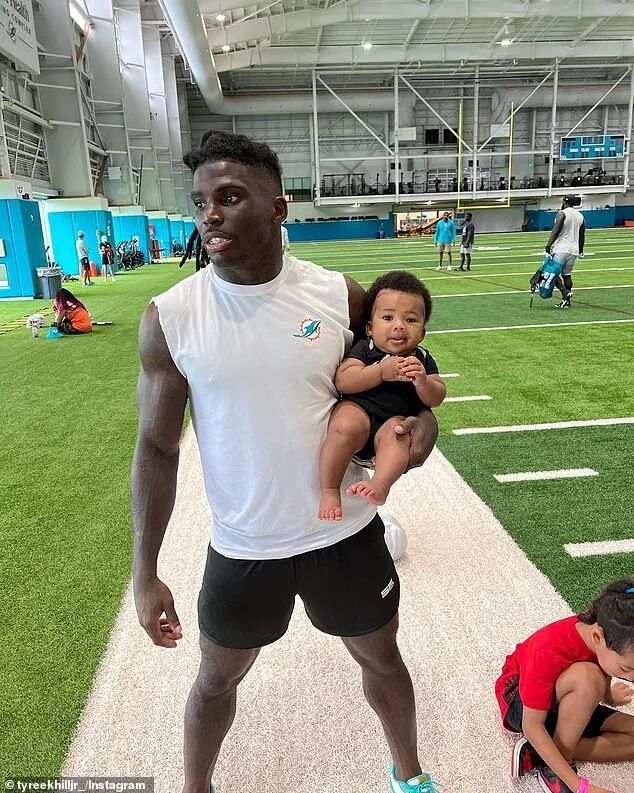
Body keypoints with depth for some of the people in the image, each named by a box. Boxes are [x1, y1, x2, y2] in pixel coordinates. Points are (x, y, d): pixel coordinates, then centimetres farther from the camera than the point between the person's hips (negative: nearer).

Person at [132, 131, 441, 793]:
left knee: (381, 658, 22)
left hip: (347, 534, 1)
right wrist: (145, 572, -5)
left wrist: (420, 419, -17)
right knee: (217, 679, 22)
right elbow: (157, 448, -6)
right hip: (242, 547, 0)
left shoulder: (339, 295, -10)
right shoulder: (169, 317, -12)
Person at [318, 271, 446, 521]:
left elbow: (436, 399, 4)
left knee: (395, 435, -31)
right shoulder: (364, 349, 4)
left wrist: (422, 382, -18)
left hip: (395, 420, 2)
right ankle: (329, 492, -23)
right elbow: (342, 381, -10)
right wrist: (380, 371, -19)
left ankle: (380, 484, -47)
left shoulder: (422, 360, 11)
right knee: (346, 425, -33)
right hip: (358, 410, -2)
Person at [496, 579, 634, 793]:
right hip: (519, 703, -7)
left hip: (569, 705, 7)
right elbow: (532, 726, -29)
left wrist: (611, 697, -17)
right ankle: (554, 767, -16)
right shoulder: (549, 652, -35)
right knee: (587, 677, -35)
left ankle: (537, 755, -12)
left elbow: (602, 691, 0)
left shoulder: (614, 641, -18)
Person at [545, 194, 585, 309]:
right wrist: (581, 250, 26)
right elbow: (582, 235, 18)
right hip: (573, 250, 7)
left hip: (561, 249, -7)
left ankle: (565, 292, -20)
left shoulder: (562, 213, -7)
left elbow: (556, 231, -14)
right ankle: (566, 301, 11)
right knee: (567, 275, 11)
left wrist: (548, 245, -13)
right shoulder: (580, 216, 14)